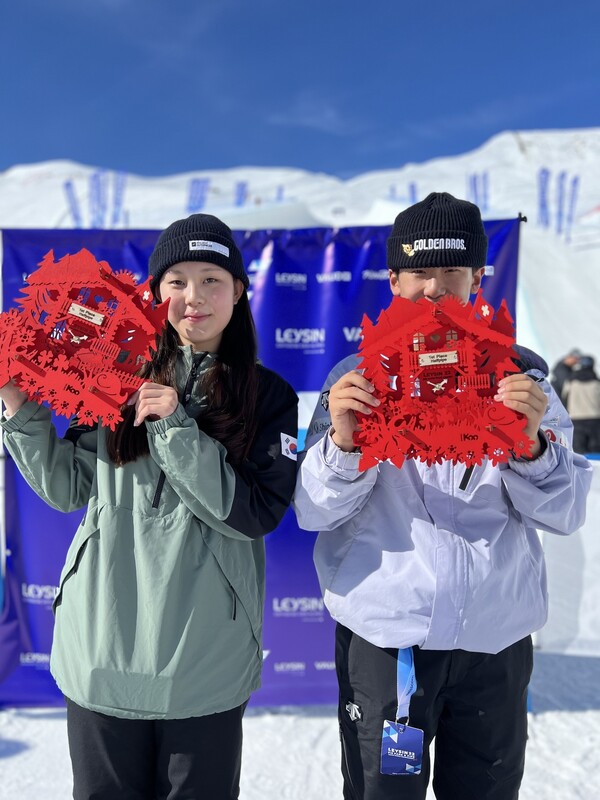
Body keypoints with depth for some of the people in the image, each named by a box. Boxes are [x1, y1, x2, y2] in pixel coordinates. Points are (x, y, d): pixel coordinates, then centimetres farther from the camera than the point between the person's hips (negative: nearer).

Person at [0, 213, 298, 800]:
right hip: (103, 646, 2)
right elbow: (68, 490, 4)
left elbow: (256, 514, -13)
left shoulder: (269, 396, -4)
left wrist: (175, 429, -20)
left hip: (205, 661, -1)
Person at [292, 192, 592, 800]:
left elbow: (565, 512, -2)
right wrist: (342, 441, -25)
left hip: (497, 639, 2)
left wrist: (531, 444, -20)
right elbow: (313, 512, -7)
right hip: (382, 635, -1)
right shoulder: (355, 378, -2)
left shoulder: (517, 377, 2)